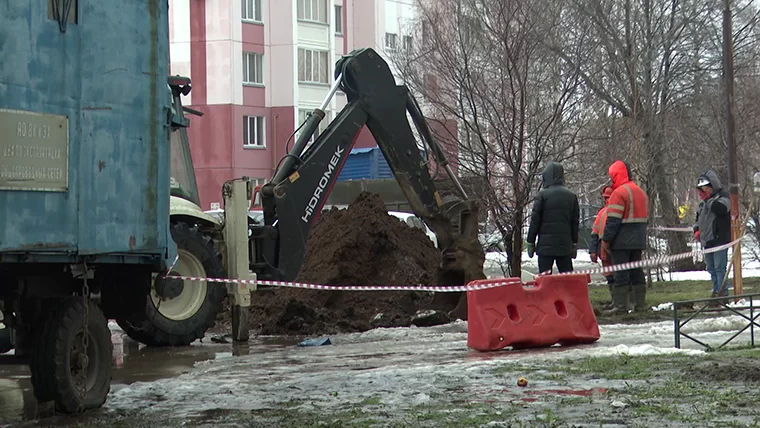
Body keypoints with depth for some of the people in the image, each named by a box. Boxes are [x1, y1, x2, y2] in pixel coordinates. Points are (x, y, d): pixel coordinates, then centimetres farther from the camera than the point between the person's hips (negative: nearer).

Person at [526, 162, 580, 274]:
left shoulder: (543, 195, -6)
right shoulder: (572, 196, 7)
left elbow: (535, 220, -5)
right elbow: (575, 222, 11)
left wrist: (530, 242, 2)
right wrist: (574, 244, 18)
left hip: (545, 245, -4)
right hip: (565, 246, 4)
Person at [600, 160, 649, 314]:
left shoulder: (619, 193, -14)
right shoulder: (641, 192, 17)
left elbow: (613, 220, -18)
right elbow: (645, 218, 21)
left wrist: (605, 240, -15)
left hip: (622, 242, -9)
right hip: (638, 241, 9)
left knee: (621, 272, -7)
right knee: (636, 271, 12)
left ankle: (620, 305, -8)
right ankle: (640, 303, 13)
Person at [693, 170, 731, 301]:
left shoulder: (723, 196, -5)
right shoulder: (704, 202, 20)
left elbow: (720, 208, -26)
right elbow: (699, 217, 30)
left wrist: (707, 199, -15)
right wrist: (697, 230, 13)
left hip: (719, 239, -8)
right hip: (706, 240, 9)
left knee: (720, 267, -12)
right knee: (711, 269, 12)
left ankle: (722, 292, -11)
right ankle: (716, 291, 18)